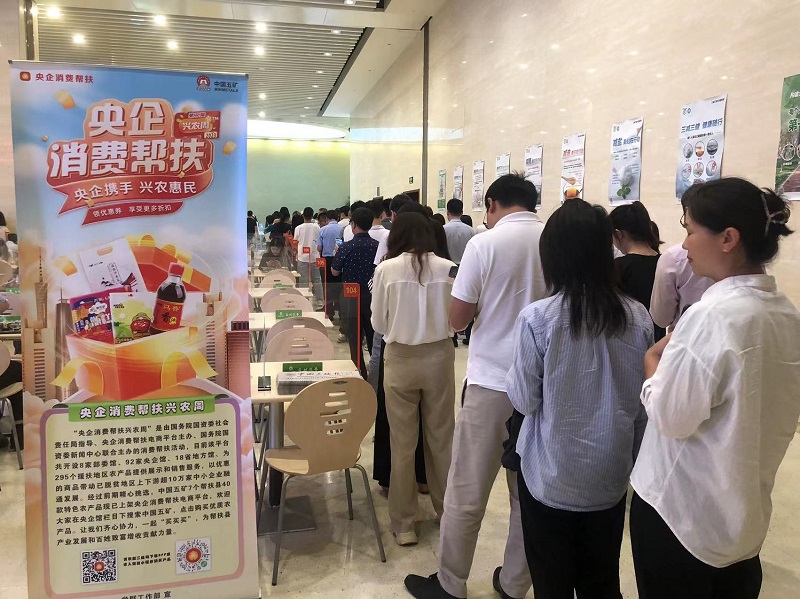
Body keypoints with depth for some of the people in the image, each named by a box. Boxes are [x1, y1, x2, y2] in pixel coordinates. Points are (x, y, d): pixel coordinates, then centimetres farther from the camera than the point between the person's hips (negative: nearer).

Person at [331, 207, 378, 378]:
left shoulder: (346, 247, -14)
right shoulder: (378, 246, -6)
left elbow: (335, 272, -2)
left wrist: (337, 254, 15)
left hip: (351, 297, -3)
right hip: (373, 295, 3)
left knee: (355, 341, 5)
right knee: (373, 338, 15)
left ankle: (361, 376, 8)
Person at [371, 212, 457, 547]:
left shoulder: (386, 269, -8)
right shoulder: (447, 268, -5)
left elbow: (378, 324, -1)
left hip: (401, 359, -1)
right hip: (439, 357, 2)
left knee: (403, 442, 9)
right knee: (442, 437, 16)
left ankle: (404, 524, 18)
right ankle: (448, 510, 32)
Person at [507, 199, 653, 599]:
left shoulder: (537, 318, -18)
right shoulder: (637, 317, -6)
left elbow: (524, 401, -11)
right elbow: (644, 403, 2)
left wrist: (512, 375, 8)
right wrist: (633, 459, 15)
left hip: (550, 477, -3)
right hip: (610, 476, 4)